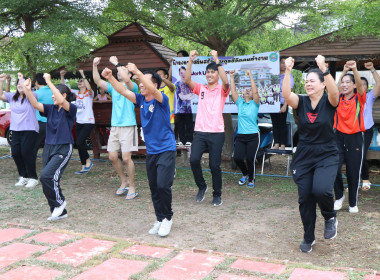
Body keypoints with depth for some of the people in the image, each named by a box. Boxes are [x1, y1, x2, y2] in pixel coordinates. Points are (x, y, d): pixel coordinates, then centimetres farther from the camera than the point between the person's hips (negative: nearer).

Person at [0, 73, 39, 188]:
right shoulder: (12, 96, 12)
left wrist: (23, 79, -25)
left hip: (29, 130, -6)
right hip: (15, 130, 6)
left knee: (27, 153, -7)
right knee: (15, 153, 4)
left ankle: (33, 178, 6)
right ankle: (23, 176, 18)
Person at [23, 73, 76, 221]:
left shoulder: (71, 109, -7)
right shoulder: (51, 109, 10)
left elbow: (62, 101, -27)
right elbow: (36, 104, -5)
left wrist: (49, 82, -26)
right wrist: (27, 90, -20)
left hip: (63, 149, -7)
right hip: (49, 147, 7)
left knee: (46, 176, -22)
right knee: (50, 179, 7)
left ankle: (59, 202, 1)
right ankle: (60, 212, 20)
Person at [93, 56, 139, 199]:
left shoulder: (132, 87, -2)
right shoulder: (113, 87, 15)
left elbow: (126, 79, -24)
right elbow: (98, 81, 4)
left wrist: (116, 63, -19)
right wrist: (94, 66, -7)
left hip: (128, 127, -6)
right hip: (114, 127, 6)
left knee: (126, 158, -10)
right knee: (112, 157, 5)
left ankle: (132, 187, 3)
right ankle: (124, 181, 24)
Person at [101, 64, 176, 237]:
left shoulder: (161, 100, -11)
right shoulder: (141, 100, 7)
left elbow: (152, 90, -31)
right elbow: (123, 91, 0)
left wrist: (137, 72, -37)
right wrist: (110, 78, -14)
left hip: (166, 150, -7)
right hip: (151, 151, 7)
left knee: (163, 185, -15)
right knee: (154, 188, 10)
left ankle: (167, 218, 5)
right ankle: (160, 219, 23)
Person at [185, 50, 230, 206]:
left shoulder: (221, 90, 4)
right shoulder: (201, 89, 13)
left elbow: (226, 82, -19)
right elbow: (187, 80, -3)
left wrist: (217, 61, -23)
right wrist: (190, 61, -13)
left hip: (217, 133, -3)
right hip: (200, 131, 3)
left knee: (215, 165, -1)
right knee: (194, 160, -12)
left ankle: (217, 195, 16)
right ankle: (202, 187, 12)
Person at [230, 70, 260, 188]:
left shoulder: (255, 103, 1)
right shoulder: (240, 102, 12)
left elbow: (255, 91, -14)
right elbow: (233, 91, 4)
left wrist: (251, 76, -14)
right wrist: (231, 77, -1)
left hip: (253, 136, -3)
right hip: (240, 136, 3)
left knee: (250, 159, -5)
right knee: (237, 157, -9)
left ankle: (251, 179, 18)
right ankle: (245, 174, 20)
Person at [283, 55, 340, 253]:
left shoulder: (329, 102, -6)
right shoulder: (301, 102, -1)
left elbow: (334, 92, -29)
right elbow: (286, 94, -20)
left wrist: (324, 68, -40)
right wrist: (287, 71, -32)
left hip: (326, 156, -3)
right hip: (303, 157, 3)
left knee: (321, 190, -27)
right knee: (305, 199, 5)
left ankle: (330, 217, 7)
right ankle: (308, 238, 26)